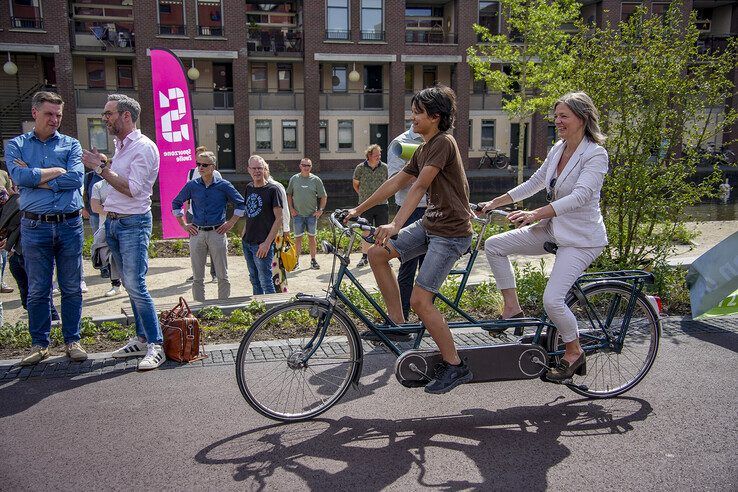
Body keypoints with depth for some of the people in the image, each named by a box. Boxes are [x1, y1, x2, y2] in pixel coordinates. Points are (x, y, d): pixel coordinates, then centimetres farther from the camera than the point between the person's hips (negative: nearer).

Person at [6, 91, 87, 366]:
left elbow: (76, 178, -9)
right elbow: (19, 176, -10)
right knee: (37, 290, 5)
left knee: (72, 288, 6)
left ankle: (72, 341, 17)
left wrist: (36, 178, -7)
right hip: (35, 226, 0)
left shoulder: (71, 145, 9)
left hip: (69, 224, 0)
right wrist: (57, 171, -6)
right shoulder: (16, 145, 9)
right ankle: (39, 344, 17)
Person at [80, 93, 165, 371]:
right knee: (130, 285, 12)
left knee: (136, 286, -12)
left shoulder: (143, 147, -12)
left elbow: (132, 189, -20)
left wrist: (102, 168, -14)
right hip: (113, 222, 9)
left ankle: (155, 346, -6)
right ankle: (141, 339, 20)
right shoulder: (119, 146, 16)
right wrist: (102, 165, 11)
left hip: (134, 223, -9)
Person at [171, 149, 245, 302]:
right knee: (197, 277, 7)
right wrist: (184, 225, 10)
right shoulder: (192, 185, 6)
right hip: (197, 233, 2)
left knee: (222, 276, 3)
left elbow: (240, 204, 7)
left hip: (217, 233, -2)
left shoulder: (223, 185, 0)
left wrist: (231, 223, 2)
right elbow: (176, 203, 17)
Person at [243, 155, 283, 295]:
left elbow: (279, 219, -12)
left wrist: (267, 243, -17)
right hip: (247, 242, 7)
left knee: (265, 282, -4)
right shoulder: (249, 188, 11)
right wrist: (244, 234, 12)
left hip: (262, 244, -7)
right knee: (254, 280, 15)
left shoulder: (272, 190, -9)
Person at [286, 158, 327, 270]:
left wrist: (320, 210, -3)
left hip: (312, 214, 0)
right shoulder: (294, 179, 4)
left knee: (312, 237, 7)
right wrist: (291, 208, 2)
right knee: (298, 238, 4)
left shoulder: (316, 180, 2)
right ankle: (296, 261, 12)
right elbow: (289, 195, 12)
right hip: (297, 214, 0)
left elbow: (323, 196, 6)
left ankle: (313, 260, 16)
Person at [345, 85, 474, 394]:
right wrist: (358, 210, 15)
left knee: (420, 300, -12)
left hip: (451, 232, -9)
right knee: (377, 253, 2)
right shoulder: (423, 150, 14)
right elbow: (396, 183, 15)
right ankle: (397, 323, 12)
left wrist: (395, 225, -33)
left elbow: (419, 187, -25)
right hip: (429, 224, 9)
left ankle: (455, 366, 3)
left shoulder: (443, 143, -15)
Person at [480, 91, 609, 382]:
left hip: (581, 238, -8)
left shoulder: (595, 154, -16)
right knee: (494, 245, -3)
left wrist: (536, 214, -37)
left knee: (552, 299, -18)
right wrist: (496, 202, 10)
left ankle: (574, 352, 10)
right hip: (553, 228, 8)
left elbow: (580, 196, -28)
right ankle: (512, 308, 8)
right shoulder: (558, 149, 7)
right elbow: (535, 182, 15)